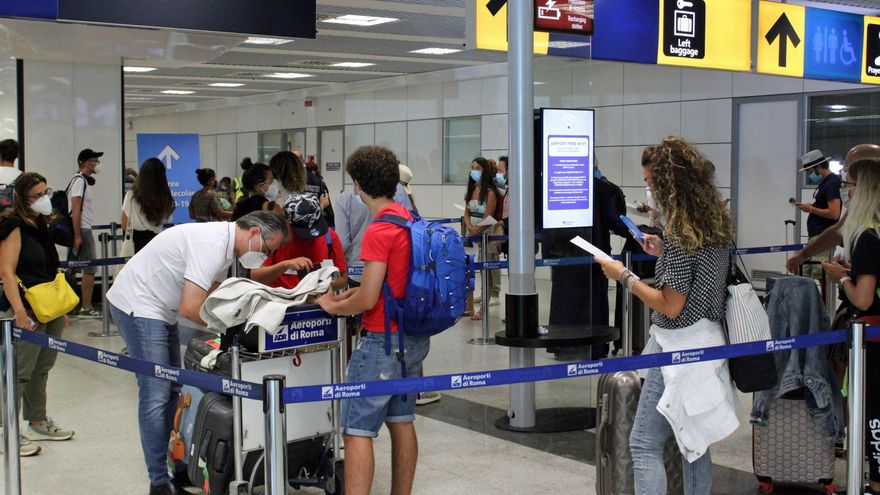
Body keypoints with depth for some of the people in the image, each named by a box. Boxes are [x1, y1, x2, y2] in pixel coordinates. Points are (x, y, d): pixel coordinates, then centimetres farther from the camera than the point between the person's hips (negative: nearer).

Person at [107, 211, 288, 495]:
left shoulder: (225, 241, 5)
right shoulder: (212, 244, -26)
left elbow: (212, 296, 11)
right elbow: (190, 308, -30)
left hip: (159, 309, 11)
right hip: (137, 304, -11)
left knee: (172, 389, 13)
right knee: (156, 395, -9)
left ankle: (167, 461, 22)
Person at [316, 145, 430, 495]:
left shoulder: (378, 231, -19)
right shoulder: (411, 222, 8)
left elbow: (368, 300, -18)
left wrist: (333, 306, -2)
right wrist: (354, 292, 15)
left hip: (382, 341, -9)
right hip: (414, 338, 9)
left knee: (358, 431, -6)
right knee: (402, 422, 16)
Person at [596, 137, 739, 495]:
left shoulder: (680, 230, -20)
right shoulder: (715, 221, 7)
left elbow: (671, 306, -20)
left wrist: (624, 276, -13)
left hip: (679, 344, -9)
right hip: (708, 340, 10)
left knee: (644, 444, -5)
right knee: (692, 441, 19)